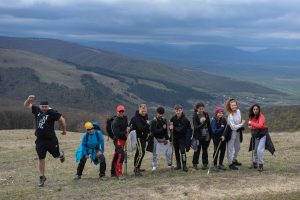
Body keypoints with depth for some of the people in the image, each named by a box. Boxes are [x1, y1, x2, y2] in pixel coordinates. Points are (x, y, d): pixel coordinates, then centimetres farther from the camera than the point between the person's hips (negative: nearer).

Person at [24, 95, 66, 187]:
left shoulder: (52, 113, -12)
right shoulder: (37, 110, 1)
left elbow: (61, 120, -3)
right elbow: (26, 105, 6)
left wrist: (64, 130, 5)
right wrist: (29, 100, -15)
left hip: (51, 139, -3)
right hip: (40, 140, 3)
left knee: (56, 155, 12)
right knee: (41, 159, 5)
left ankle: (61, 154, 50)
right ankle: (42, 177, 17)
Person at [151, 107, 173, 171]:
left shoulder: (164, 120, 4)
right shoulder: (154, 121, -13)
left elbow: (166, 130, 5)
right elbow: (154, 131, -22)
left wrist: (167, 138, 0)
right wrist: (162, 128, -21)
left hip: (164, 138, 5)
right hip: (156, 139, -5)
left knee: (168, 151, 7)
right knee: (155, 153, -2)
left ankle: (170, 164, 21)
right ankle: (154, 166, 12)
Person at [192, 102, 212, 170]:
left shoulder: (206, 114, 0)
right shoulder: (195, 116, -12)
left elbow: (209, 125, 8)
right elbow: (196, 127, -20)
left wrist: (210, 134, 8)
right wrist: (202, 124, -36)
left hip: (206, 135, 3)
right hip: (198, 136, -3)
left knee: (205, 150, 8)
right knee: (197, 150, 3)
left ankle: (205, 164, 16)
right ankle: (195, 164, 16)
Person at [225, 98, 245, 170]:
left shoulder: (238, 111, -5)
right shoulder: (230, 116, -27)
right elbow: (233, 127, -24)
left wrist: (240, 123, 0)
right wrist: (242, 124, -16)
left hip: (237, 131, 8)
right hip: (231, 132, -8)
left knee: (237, 147, 21)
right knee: (230, 148, 1)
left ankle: (234, 160, 41)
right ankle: (230, 163, 12)